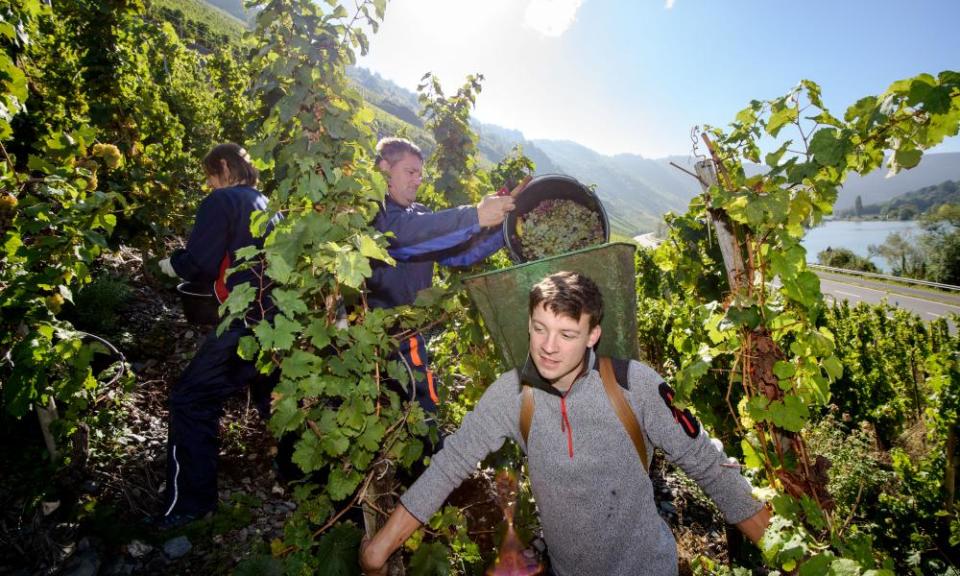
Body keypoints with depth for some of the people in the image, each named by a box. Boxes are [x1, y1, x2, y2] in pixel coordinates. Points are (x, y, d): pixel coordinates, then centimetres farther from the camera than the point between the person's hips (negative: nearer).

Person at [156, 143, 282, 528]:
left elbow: (200, 266, -11)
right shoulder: (269, 206, 18)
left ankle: (189, 502, 2)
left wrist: (172, 263, 9)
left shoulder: (221, 201, -5)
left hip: (247, 323, -8)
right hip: (279, 319, 8)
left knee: (192, 400, 0)